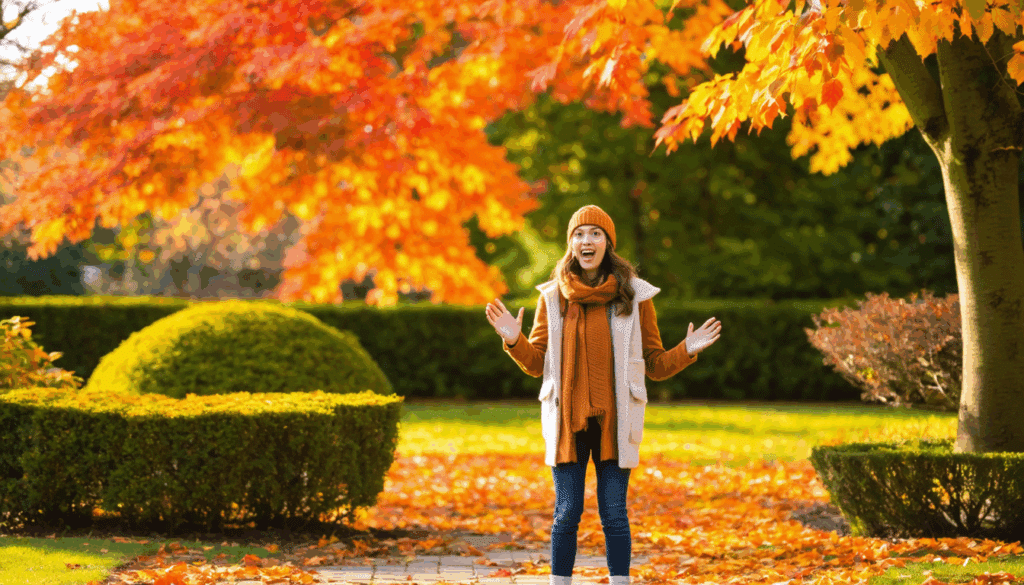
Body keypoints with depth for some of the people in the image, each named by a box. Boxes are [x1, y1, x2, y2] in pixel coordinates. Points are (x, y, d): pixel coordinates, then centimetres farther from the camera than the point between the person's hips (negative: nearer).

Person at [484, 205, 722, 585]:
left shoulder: (634, 296, 3)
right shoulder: (552, 297, 5)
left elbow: (655, 365, 8)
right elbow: (536, 364, 10)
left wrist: (686, 352, -9)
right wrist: (514, 340, -8)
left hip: (615, 423, -1)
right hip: (566, 421, 1)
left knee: (614, 514, 0)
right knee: (566, 514, 2)